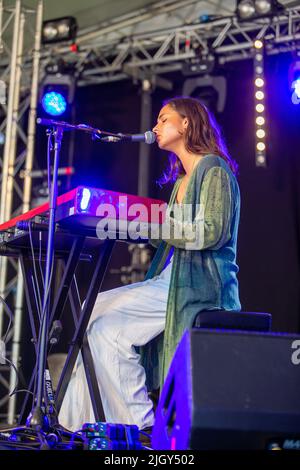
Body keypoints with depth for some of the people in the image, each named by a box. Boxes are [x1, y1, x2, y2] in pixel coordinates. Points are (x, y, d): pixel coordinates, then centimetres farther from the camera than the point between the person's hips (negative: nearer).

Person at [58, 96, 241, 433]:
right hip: (172, 279, 9)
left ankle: (139, 423, -11)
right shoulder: (181, 179, 24)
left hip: (199, 284, -9)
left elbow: (212, 233, -18)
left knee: (107, 324, -20)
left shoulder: (214, 169, -5)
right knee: (96, 311, -3)